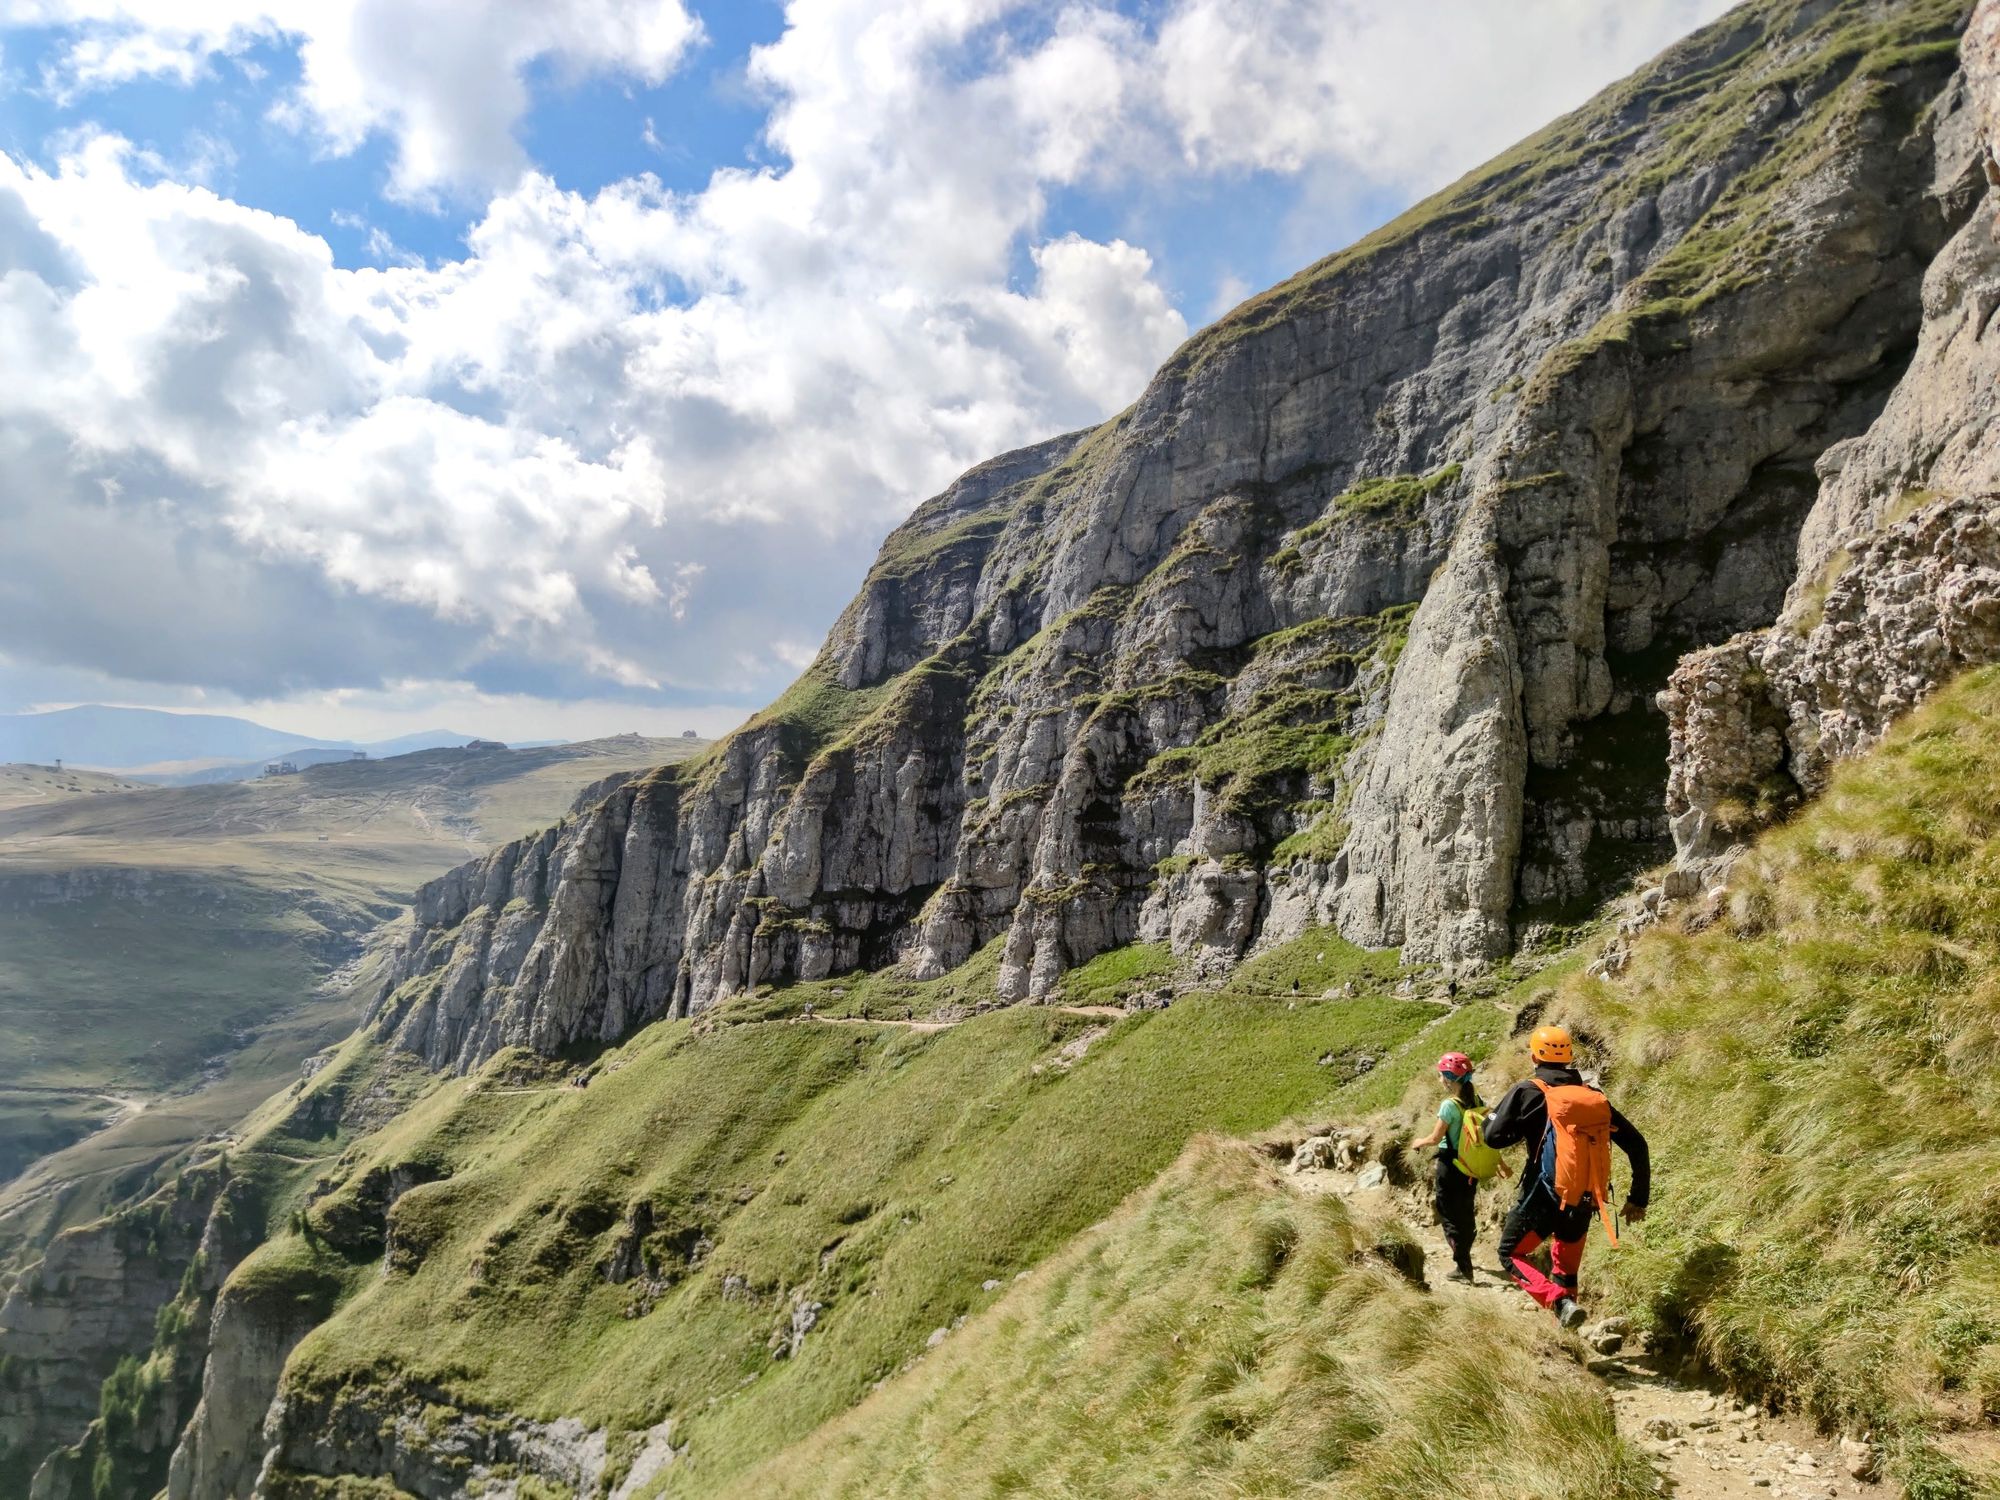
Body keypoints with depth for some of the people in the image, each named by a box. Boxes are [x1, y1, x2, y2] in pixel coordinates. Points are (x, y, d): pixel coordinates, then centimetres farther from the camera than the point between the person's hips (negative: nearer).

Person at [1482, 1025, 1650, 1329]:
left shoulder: (1529, 1091, -6)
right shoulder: (1594, 1097, 8)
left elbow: (1494, 1137, -10)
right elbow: (1636, 1144, 9)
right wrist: (1638, 1198, 16)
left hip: (1544, 1197, -5)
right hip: (1584, 1202, 5)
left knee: (1511, 1254, 12)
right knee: (1566, 1266, 22)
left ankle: (1560, 1303, -10)